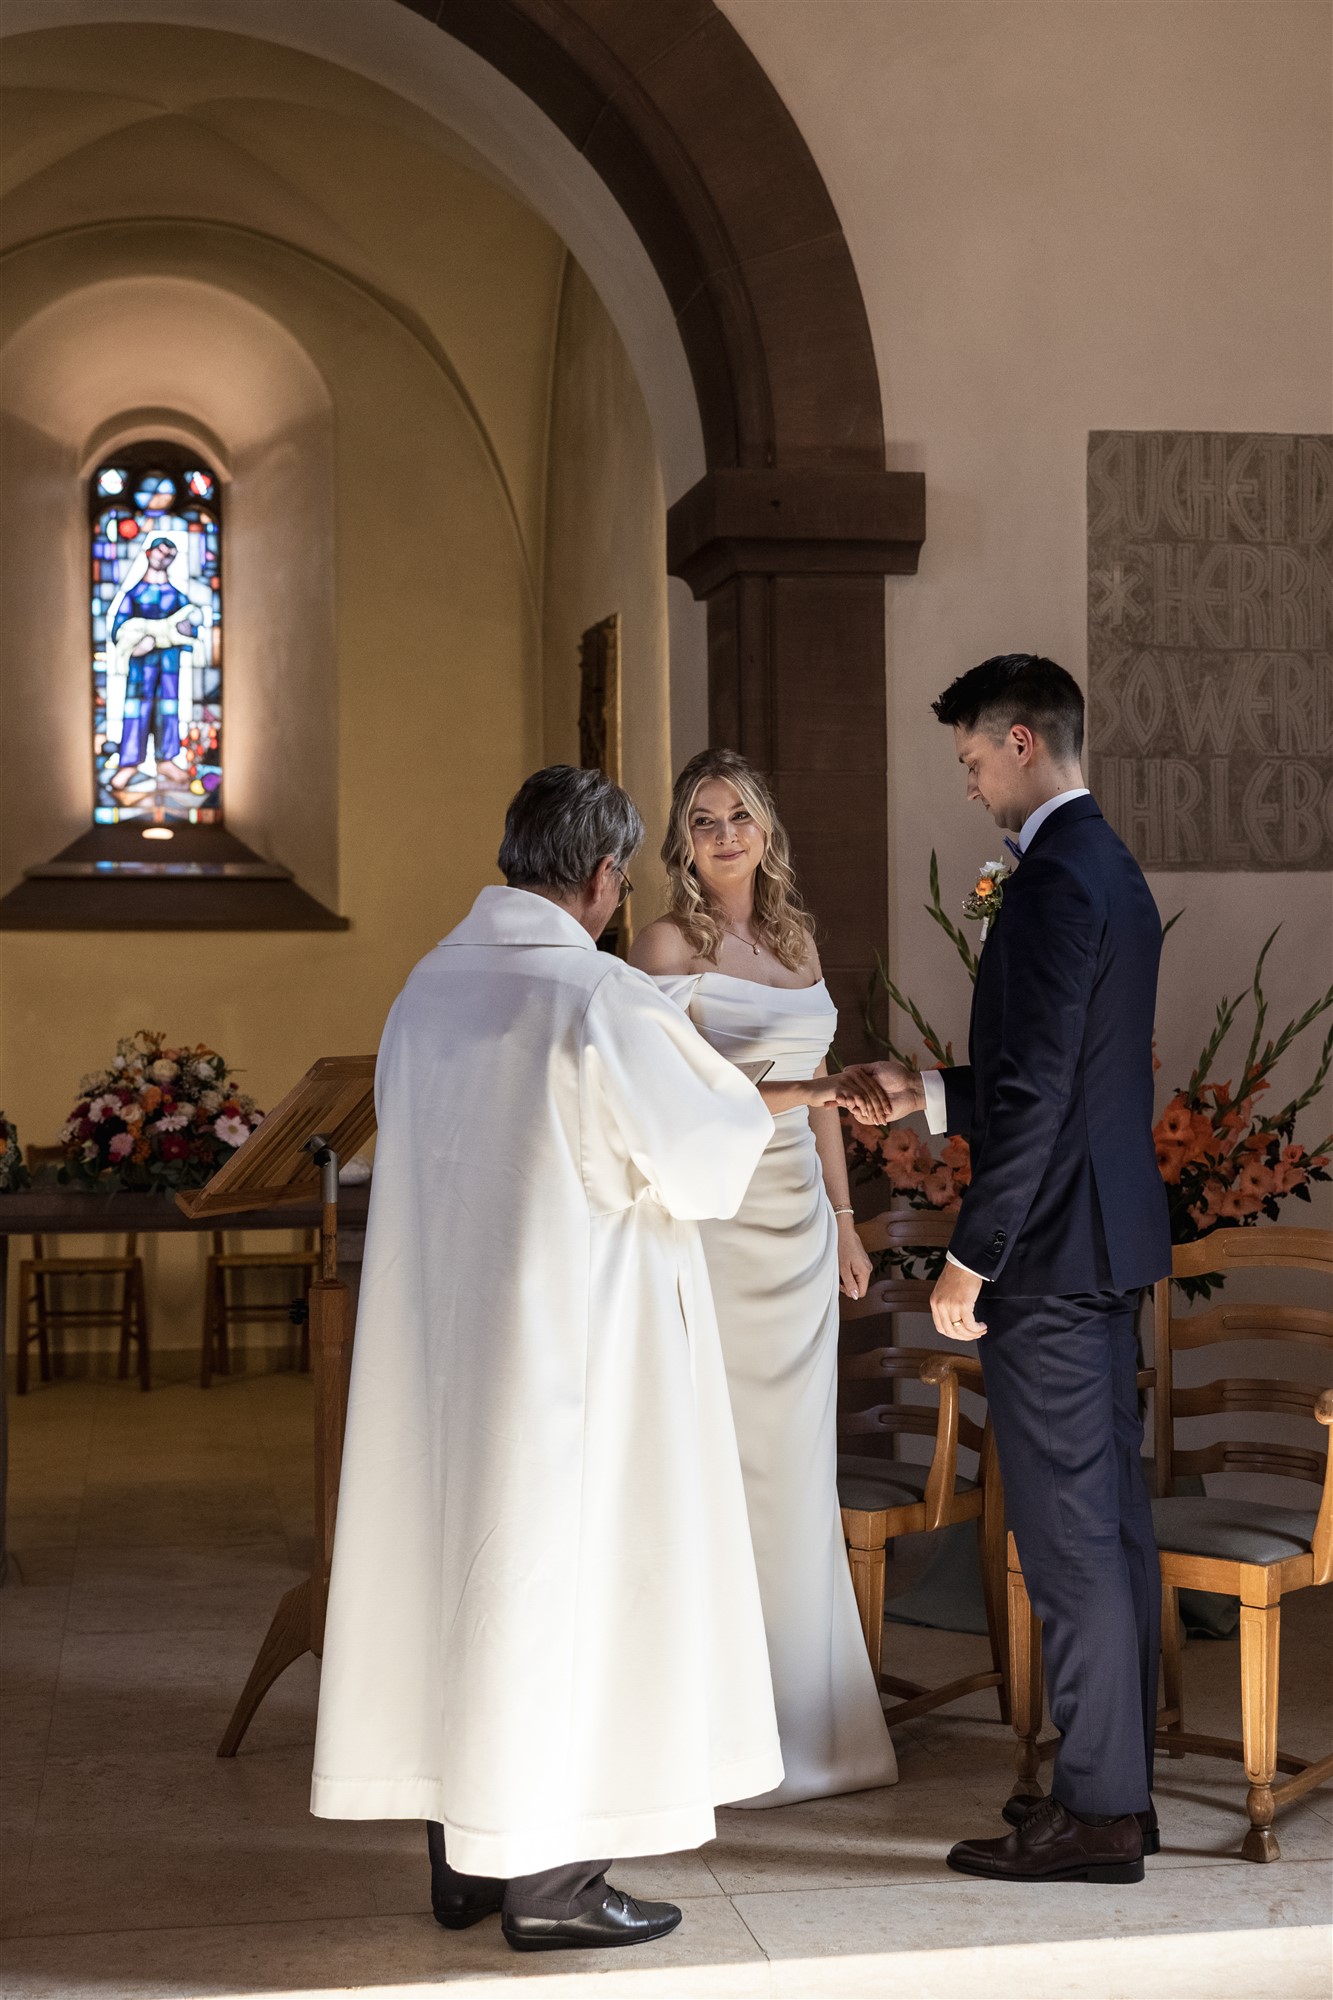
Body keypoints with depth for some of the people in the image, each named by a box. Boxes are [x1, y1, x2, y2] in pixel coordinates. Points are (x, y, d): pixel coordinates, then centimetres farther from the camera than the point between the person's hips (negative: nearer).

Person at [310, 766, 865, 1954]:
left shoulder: (429, 987, 4)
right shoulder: (600, 999, -17)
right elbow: (705, 1151, -10)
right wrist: (740, 1103, 13)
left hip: (444, 1339, 7)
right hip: (573, 1334, -7)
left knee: (462, 1557, 14)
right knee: (566, 1571, 3)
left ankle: (463, 1854, 24)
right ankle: (547, 1874, 11)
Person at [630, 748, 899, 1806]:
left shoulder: (799, 938, 13)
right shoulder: (669, 943, -6)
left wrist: (844, 1219, 16)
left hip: (798, 1223, 6)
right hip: (711, 1216, -6)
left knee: (795, 1467, 11)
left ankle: (803, 1711, 22)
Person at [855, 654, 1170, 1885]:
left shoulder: (1053, 882, -17)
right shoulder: (1111, 870, 15)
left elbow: (1037, 1093, -22)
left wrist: (970, 1260, -17)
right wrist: (931, 1094, 19)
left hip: (1053, 1249, -11)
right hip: (1111, 1245, 11)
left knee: (1070, 1535, -3)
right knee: (1112, 1518, 15)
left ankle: (1096, 1815, 5)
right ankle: (1121, 1785, 24)